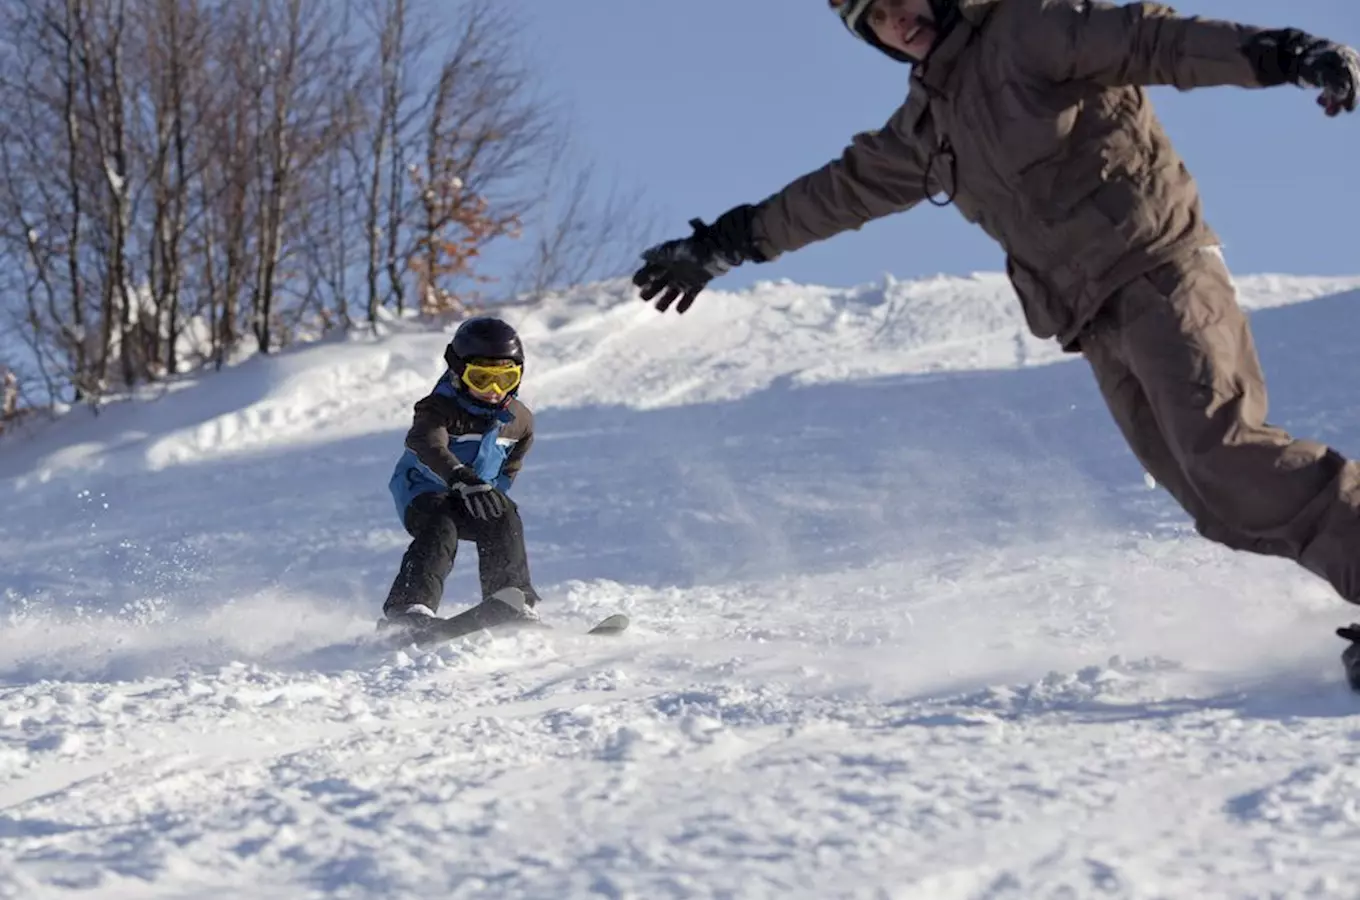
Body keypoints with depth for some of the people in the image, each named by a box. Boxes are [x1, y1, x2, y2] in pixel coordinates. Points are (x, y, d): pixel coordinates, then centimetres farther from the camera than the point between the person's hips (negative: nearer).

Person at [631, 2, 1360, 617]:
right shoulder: (929, 122, 18)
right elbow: (842, 189, 29)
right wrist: (723, 244, 33)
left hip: (1160, 271, -7)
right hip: (1097, 328, 7)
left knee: (1224, 457, -24)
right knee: (1219, 500, -5)